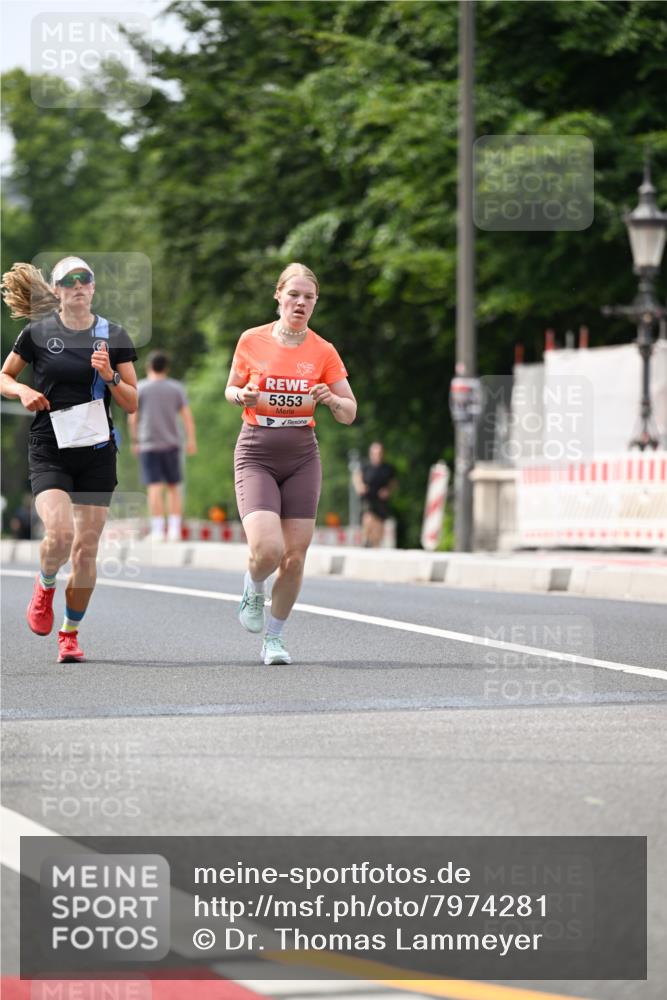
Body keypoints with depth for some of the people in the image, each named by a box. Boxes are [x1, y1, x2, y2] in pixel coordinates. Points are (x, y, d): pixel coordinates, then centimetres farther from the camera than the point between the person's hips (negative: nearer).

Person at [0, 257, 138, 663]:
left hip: (97, 451, 2)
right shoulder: (38, 333, 1)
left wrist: (110, 377, -12)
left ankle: (70, 634, 17)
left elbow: (132, 404, 7)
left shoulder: (113, 336, 5)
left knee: (86, 548, 0)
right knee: (59, 534, -22)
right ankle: (45, 587, 13)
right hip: (49, 451, -2)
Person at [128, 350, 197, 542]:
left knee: (155, 488, -4)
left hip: (148, 446, -2)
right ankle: (175, 530, 5)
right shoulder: (176, 387, 5)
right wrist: (191, 440, -2)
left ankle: (157, 531, -10)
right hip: (171, 444, 2)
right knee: (173, 487, 10)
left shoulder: (140, 388, 1)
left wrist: (134, 441, 11)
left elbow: (132, 418, 0)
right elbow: (187, 415, -2)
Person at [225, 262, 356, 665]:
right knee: (268, 550, -20)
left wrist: (331, 399, -17)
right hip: (256, 457, -2)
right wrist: (243, 396, -10)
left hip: (302, 458, 2)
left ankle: (274, 638, 19)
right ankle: (254, 591, 16)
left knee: (294, 557, 0)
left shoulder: (323, 352, 0)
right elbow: (231, 390, 13)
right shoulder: (252, 341, -1)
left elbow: (350, 413, 4)